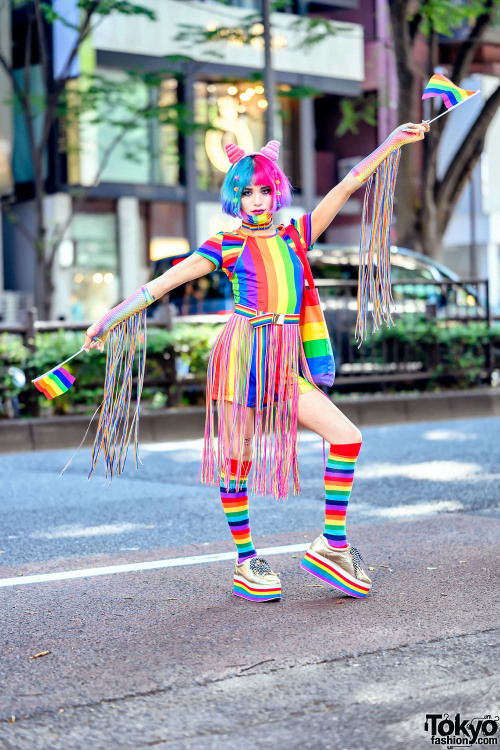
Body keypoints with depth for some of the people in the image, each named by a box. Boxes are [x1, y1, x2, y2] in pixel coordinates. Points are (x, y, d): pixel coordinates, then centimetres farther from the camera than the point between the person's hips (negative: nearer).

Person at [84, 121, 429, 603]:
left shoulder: (295, 235, 14)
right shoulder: (227, 245, 2)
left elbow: (346, 187, 14)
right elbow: (166, 281, -2)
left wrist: (392, 143, 14)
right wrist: (111, 318, -7)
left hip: (286, 365, 4)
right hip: (241, 356, -4)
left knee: (347, 437, -6)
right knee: (237, 460, 1)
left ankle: (331, 545, 1)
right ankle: (245, 564, 14)